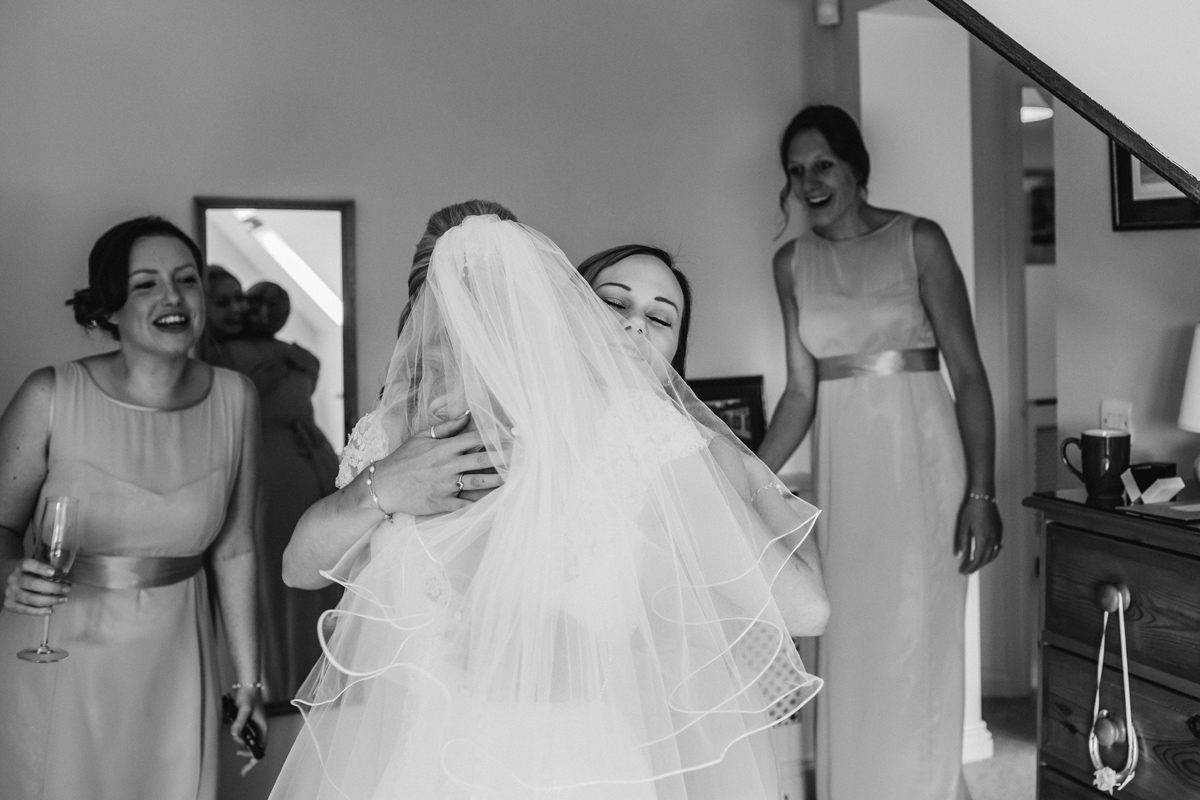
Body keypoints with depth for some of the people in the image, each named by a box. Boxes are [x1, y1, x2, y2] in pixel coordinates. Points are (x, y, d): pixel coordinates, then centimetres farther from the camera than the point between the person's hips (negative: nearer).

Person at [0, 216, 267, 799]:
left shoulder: (234, 399, -6)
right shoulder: (50, 397, -13)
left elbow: (233, 549, 2)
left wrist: (247, 678, 5)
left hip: (173, 663, 2)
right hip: (57, 660, -2)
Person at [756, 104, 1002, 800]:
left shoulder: (918, 240, -4)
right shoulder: (792, 263, 7)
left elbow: (969, 371, -6)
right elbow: (801, 391, 8)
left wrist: (981, 491, -13)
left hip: (920, 458, -3)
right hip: (842, 464, 4)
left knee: (917, 644, 1)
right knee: (851, 650, 9)